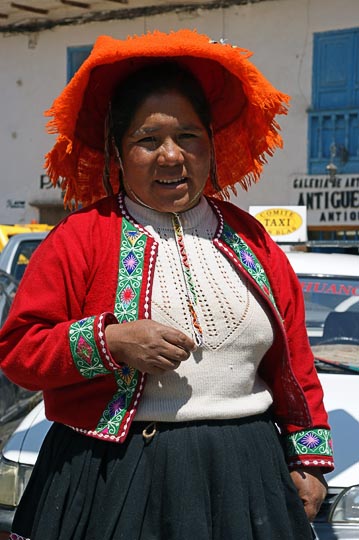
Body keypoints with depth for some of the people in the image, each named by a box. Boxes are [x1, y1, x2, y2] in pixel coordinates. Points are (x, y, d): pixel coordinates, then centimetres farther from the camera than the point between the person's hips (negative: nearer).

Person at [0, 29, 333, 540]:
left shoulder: (248, 239, 10)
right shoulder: (80, 237, -2)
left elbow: (293, 363, 13)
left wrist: (309, 459, 10)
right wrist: (109, 342, -19)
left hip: (243, 476, 3)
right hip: (113, 479, -3)